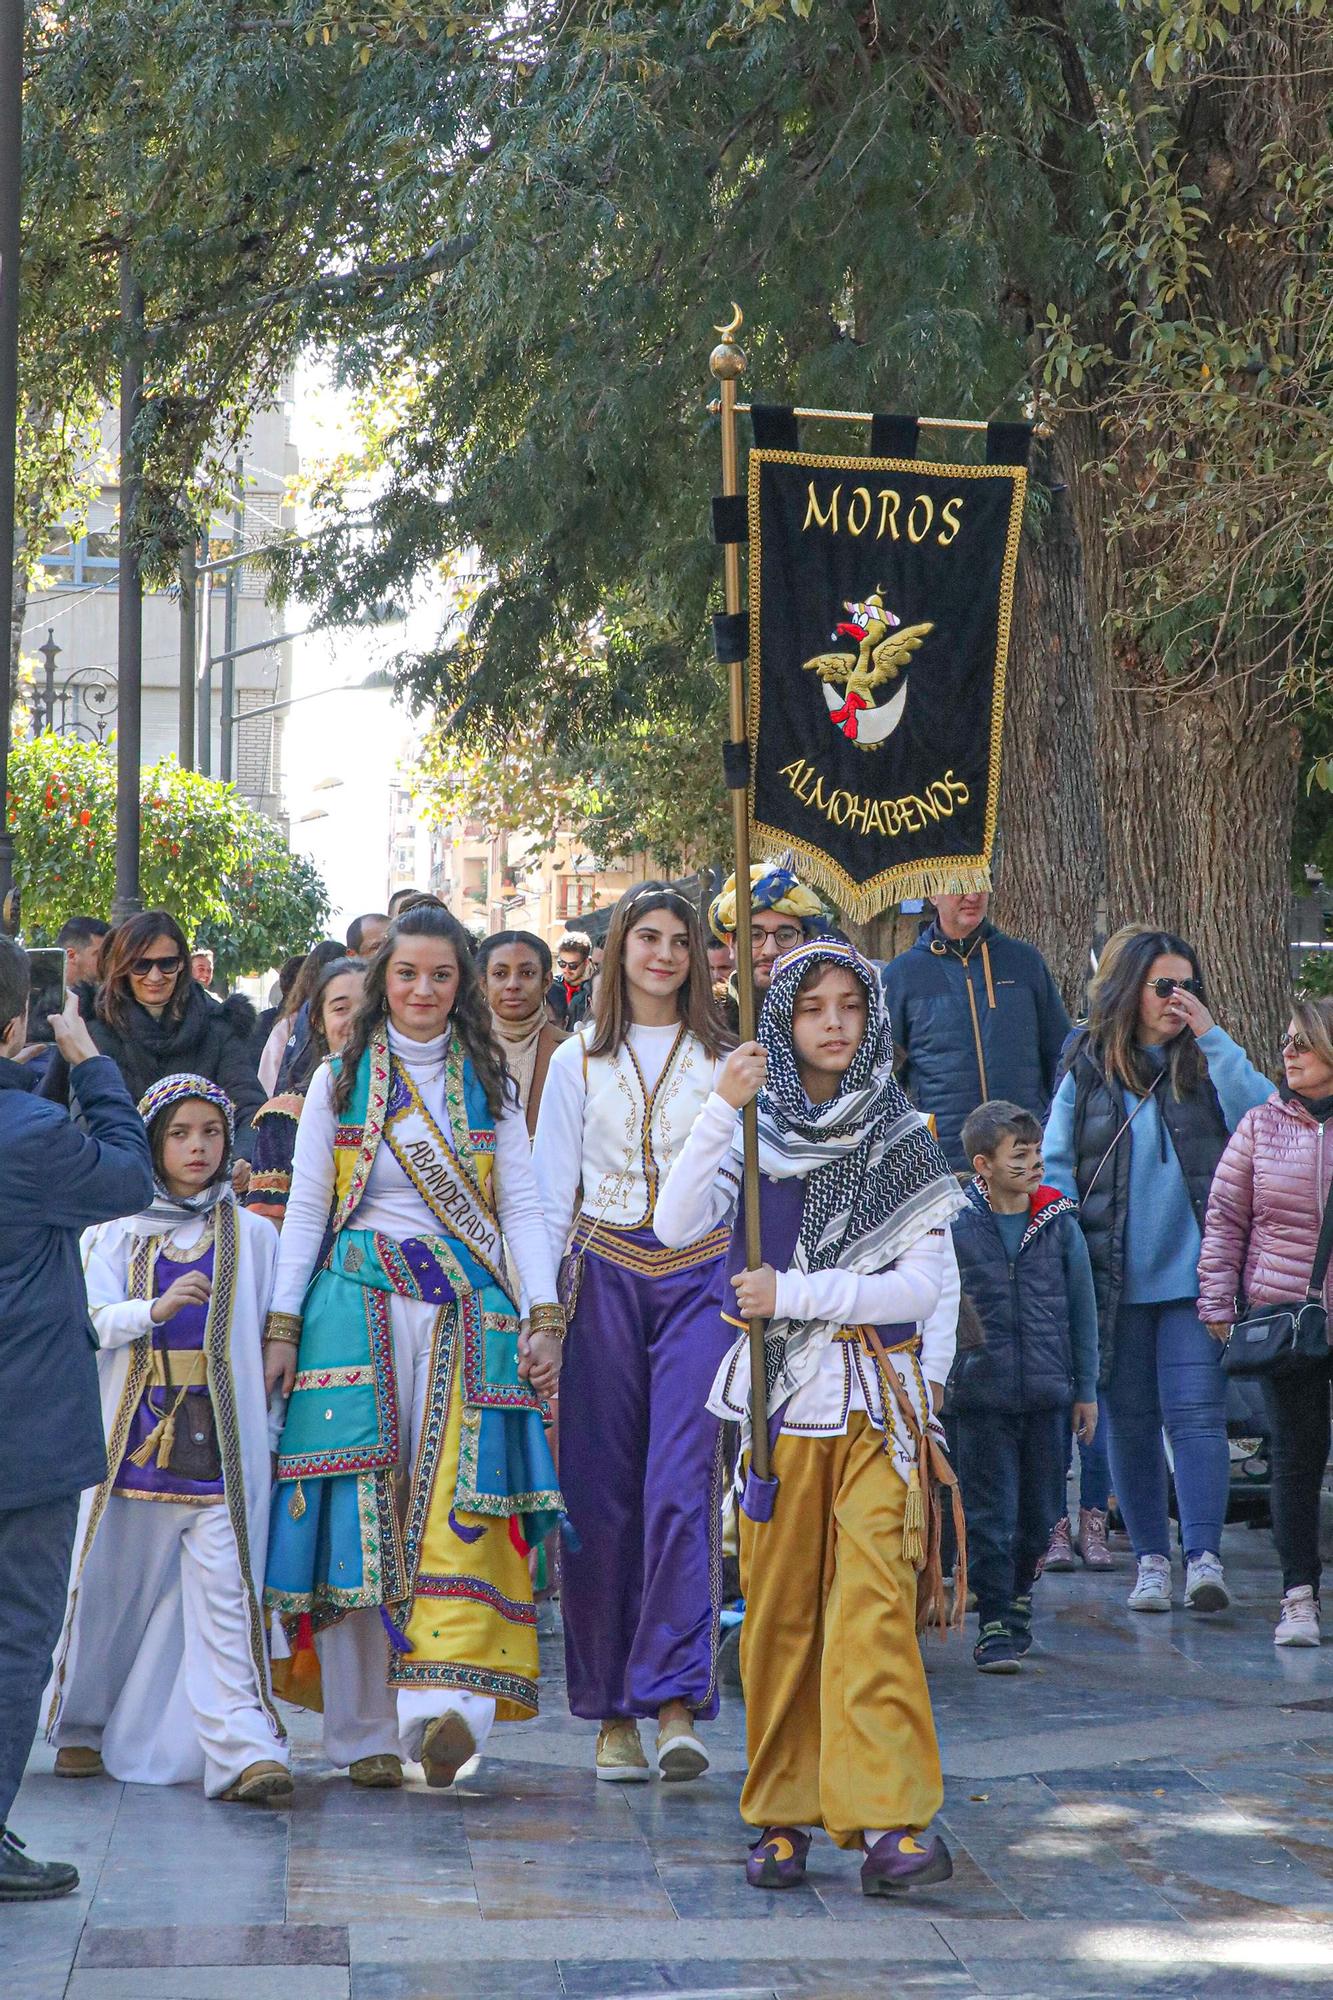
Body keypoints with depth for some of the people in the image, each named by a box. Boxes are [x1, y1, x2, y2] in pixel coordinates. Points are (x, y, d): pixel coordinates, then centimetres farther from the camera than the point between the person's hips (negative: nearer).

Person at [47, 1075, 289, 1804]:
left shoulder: (253, 1237, 11)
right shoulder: (117, 1232, 9)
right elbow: (93, 1318, -4)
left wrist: (268, 1432, 3)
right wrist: (157, 1308, -23)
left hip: (222, 1438, -1)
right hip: (135, 1435, 1)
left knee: (225, 1592, -10)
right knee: (110, 1583, 6)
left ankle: (243, 1750, -18)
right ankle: (82, 1727, 26)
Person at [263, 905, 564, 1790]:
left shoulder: (490, 1086, 13)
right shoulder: (339, 1081, 11)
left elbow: (523, 1207, 8)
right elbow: (306, 1209, 9)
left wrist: (544, 1316, -3)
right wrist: (282, 1326, 1)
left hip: (468, 1311, 0)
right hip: (359, 1306, 0)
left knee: (460, 1500, -16)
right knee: (361, 1512, -6)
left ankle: (446, 1704, -26)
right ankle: (366, 1730, -2)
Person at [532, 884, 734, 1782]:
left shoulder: (723, 1060, 10)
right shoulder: (579, 1062, 11)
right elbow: (549, 1193, 9)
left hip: (699, 1279, -1)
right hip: (606, 1278, 1)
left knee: (682, 1486, -13)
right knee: (602, 1494, 0)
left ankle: (678, 1700, -14)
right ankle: (612, 1712, 8)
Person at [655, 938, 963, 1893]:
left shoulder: (904, 1141, 5)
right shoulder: (755, 1132, 7)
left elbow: (922, 1283, -3)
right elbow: (676, 1227, -8)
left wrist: (794, 1293, -11)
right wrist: (721, 1110, -16)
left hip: (877, 1399, -2)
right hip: (777, 1394, 2)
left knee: (871, 1600, -13)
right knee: (778, 1606, 4)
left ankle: (888, 1820, -18)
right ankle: (783, 1815, 13)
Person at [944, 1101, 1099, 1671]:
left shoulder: (1060, 1224, 4)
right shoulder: (954, 1227, -4)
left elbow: (1082, 1310, 10)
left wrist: (1085, 1390, 9)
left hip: (1048, 1393, 3)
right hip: (981, 1395, -3)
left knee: (1041, 1512, 11)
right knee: (989, 1515, -2)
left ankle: (1019, 1590, 35)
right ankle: (993, 1626, 5)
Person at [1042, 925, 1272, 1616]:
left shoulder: (1204, 1065, 5)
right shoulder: (1086, 1070, 7)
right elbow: (1055, 1165, 10)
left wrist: (1212, 1036, -12)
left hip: (1194, 1276, -2)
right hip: (1114, 1279, 2)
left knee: (1195, 1414, -11)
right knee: (1130, 1421, 7)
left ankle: (1204, 1557, -14)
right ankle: (1151, 1558, 16)